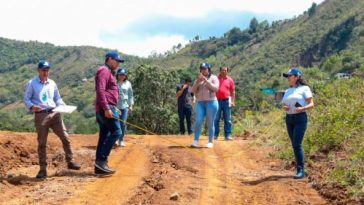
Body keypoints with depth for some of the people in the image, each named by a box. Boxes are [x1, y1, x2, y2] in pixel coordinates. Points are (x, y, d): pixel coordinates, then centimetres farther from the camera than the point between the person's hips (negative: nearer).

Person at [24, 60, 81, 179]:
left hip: (54, 113, 4)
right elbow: (26, 99, 1)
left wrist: (63, 106, -2)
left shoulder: (52, 83, 13)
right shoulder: (32, 84, 2)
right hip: (40, 115, -3)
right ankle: (43, 169, 7)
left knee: (65, 137, 0)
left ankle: (70, 162, 13)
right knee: (42, 143, 0)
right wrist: (32, 106, -20)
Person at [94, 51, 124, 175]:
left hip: (105, 108, 10)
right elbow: (100, 90, -20)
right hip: (106, 108, -10)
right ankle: (101, 160, -15)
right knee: (116, 132, -14)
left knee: (104, 136, 7)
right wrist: (106, 108, -25)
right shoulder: (104, 71, -8)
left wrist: (114, 108, 25)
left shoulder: (109, 72, 24)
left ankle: (99, 166, 7)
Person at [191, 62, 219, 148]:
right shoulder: (198, 79, 16)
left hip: (211, 102, -3)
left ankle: (210, 142, 4)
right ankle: (196, 141, -10)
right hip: (200, 103, 3)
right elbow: (193, 90, 6)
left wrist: (206, 80, -17)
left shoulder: (213, 78, 3)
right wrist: (198, 81, -9)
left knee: (210, 123, -1)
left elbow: (215, 88, -13)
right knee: (198, 121, -10)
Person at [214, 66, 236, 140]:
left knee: (227, 119, 2)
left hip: (226, 101, 0)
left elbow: (233, 92, 9)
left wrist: (233, 101, 1)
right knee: (216, 119, 2)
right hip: (217, 101, 0)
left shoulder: (230, 80, 7)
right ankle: (215, 134, 8)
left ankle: (228, 135, 6)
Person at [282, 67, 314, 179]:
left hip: (300, 118, -6)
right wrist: (284, 108, -4)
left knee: (297, 145, -14)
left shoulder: (304, 88, -1)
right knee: (294, 145, 7)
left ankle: (301, 170, -9)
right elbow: (284, 104, 20)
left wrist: (302, 108, -24)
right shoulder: (288, 91, 17)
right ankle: (300, 168, 15)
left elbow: (311, 104, -5)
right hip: (289, 119, 6)